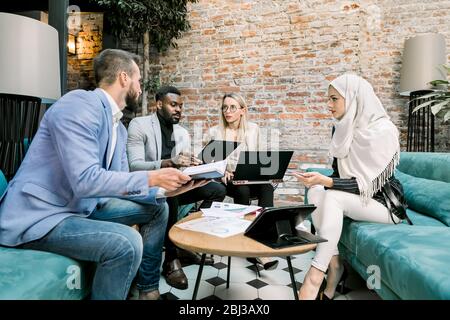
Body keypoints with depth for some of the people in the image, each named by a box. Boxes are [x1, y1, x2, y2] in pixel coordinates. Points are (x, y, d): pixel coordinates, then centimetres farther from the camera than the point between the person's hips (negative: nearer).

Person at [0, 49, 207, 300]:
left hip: (84, 206, 10)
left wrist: (164, 190, -3)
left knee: (158, 208, 10)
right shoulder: (79, 105, -20)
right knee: (127, 243, -31)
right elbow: (85, 180, -29)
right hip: (38, 217, -9)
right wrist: (152, 178, -24)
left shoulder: (118, 127, 8)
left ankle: (148, 289, 19)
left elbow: (121, 181, 10)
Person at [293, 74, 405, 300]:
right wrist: (319, 181, -12)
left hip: (384, 203, -6)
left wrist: (325, 181, -35)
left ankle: (316, 274, -28)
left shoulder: (382, 130, -19)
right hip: (353, 196, 7)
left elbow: (369, 183, -23)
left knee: (332, 197, -31)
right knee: (315, 192, -21)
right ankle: (334, 264, -16)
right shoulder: (341, 129, 2)